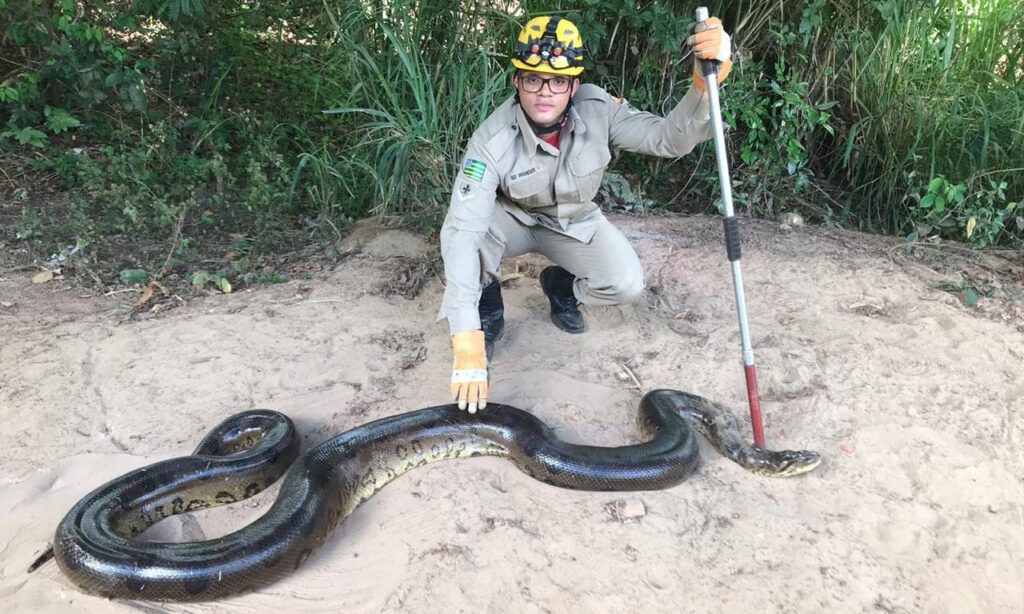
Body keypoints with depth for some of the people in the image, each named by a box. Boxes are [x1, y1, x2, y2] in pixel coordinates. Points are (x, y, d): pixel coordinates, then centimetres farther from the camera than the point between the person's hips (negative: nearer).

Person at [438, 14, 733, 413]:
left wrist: (705, 83, -48)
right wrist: (467, 340, -51)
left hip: (573, 222, 3)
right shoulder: (493, 141, -34)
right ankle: (488, 310, -4)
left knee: (627, 285, -21)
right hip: (514, 220, -2)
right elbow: (462, 232, -42)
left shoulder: (597, 109, -24)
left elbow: (669, 139, -25)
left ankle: (560, 285, 13)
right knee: (467, 228, -35)